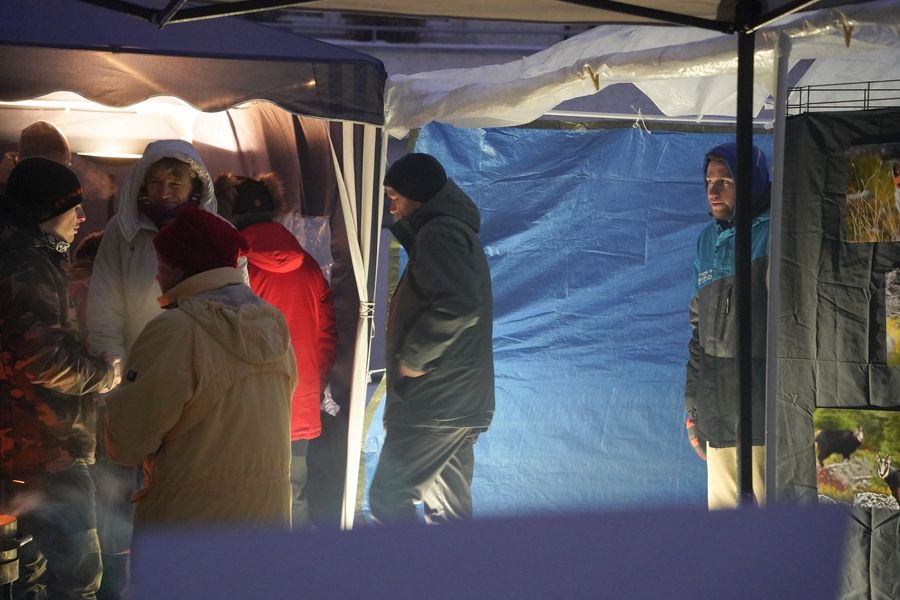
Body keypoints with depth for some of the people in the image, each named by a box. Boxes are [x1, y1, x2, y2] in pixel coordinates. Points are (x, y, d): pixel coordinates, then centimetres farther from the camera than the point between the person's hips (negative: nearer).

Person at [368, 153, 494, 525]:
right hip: (461, 403, 10)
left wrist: (412, 357, -18)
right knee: (450, 508, 14)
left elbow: (459, 304, -28)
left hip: (432, 402, -10)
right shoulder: (458, 230, 18)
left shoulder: (437, 233, -13)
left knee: (389, 497, -7)